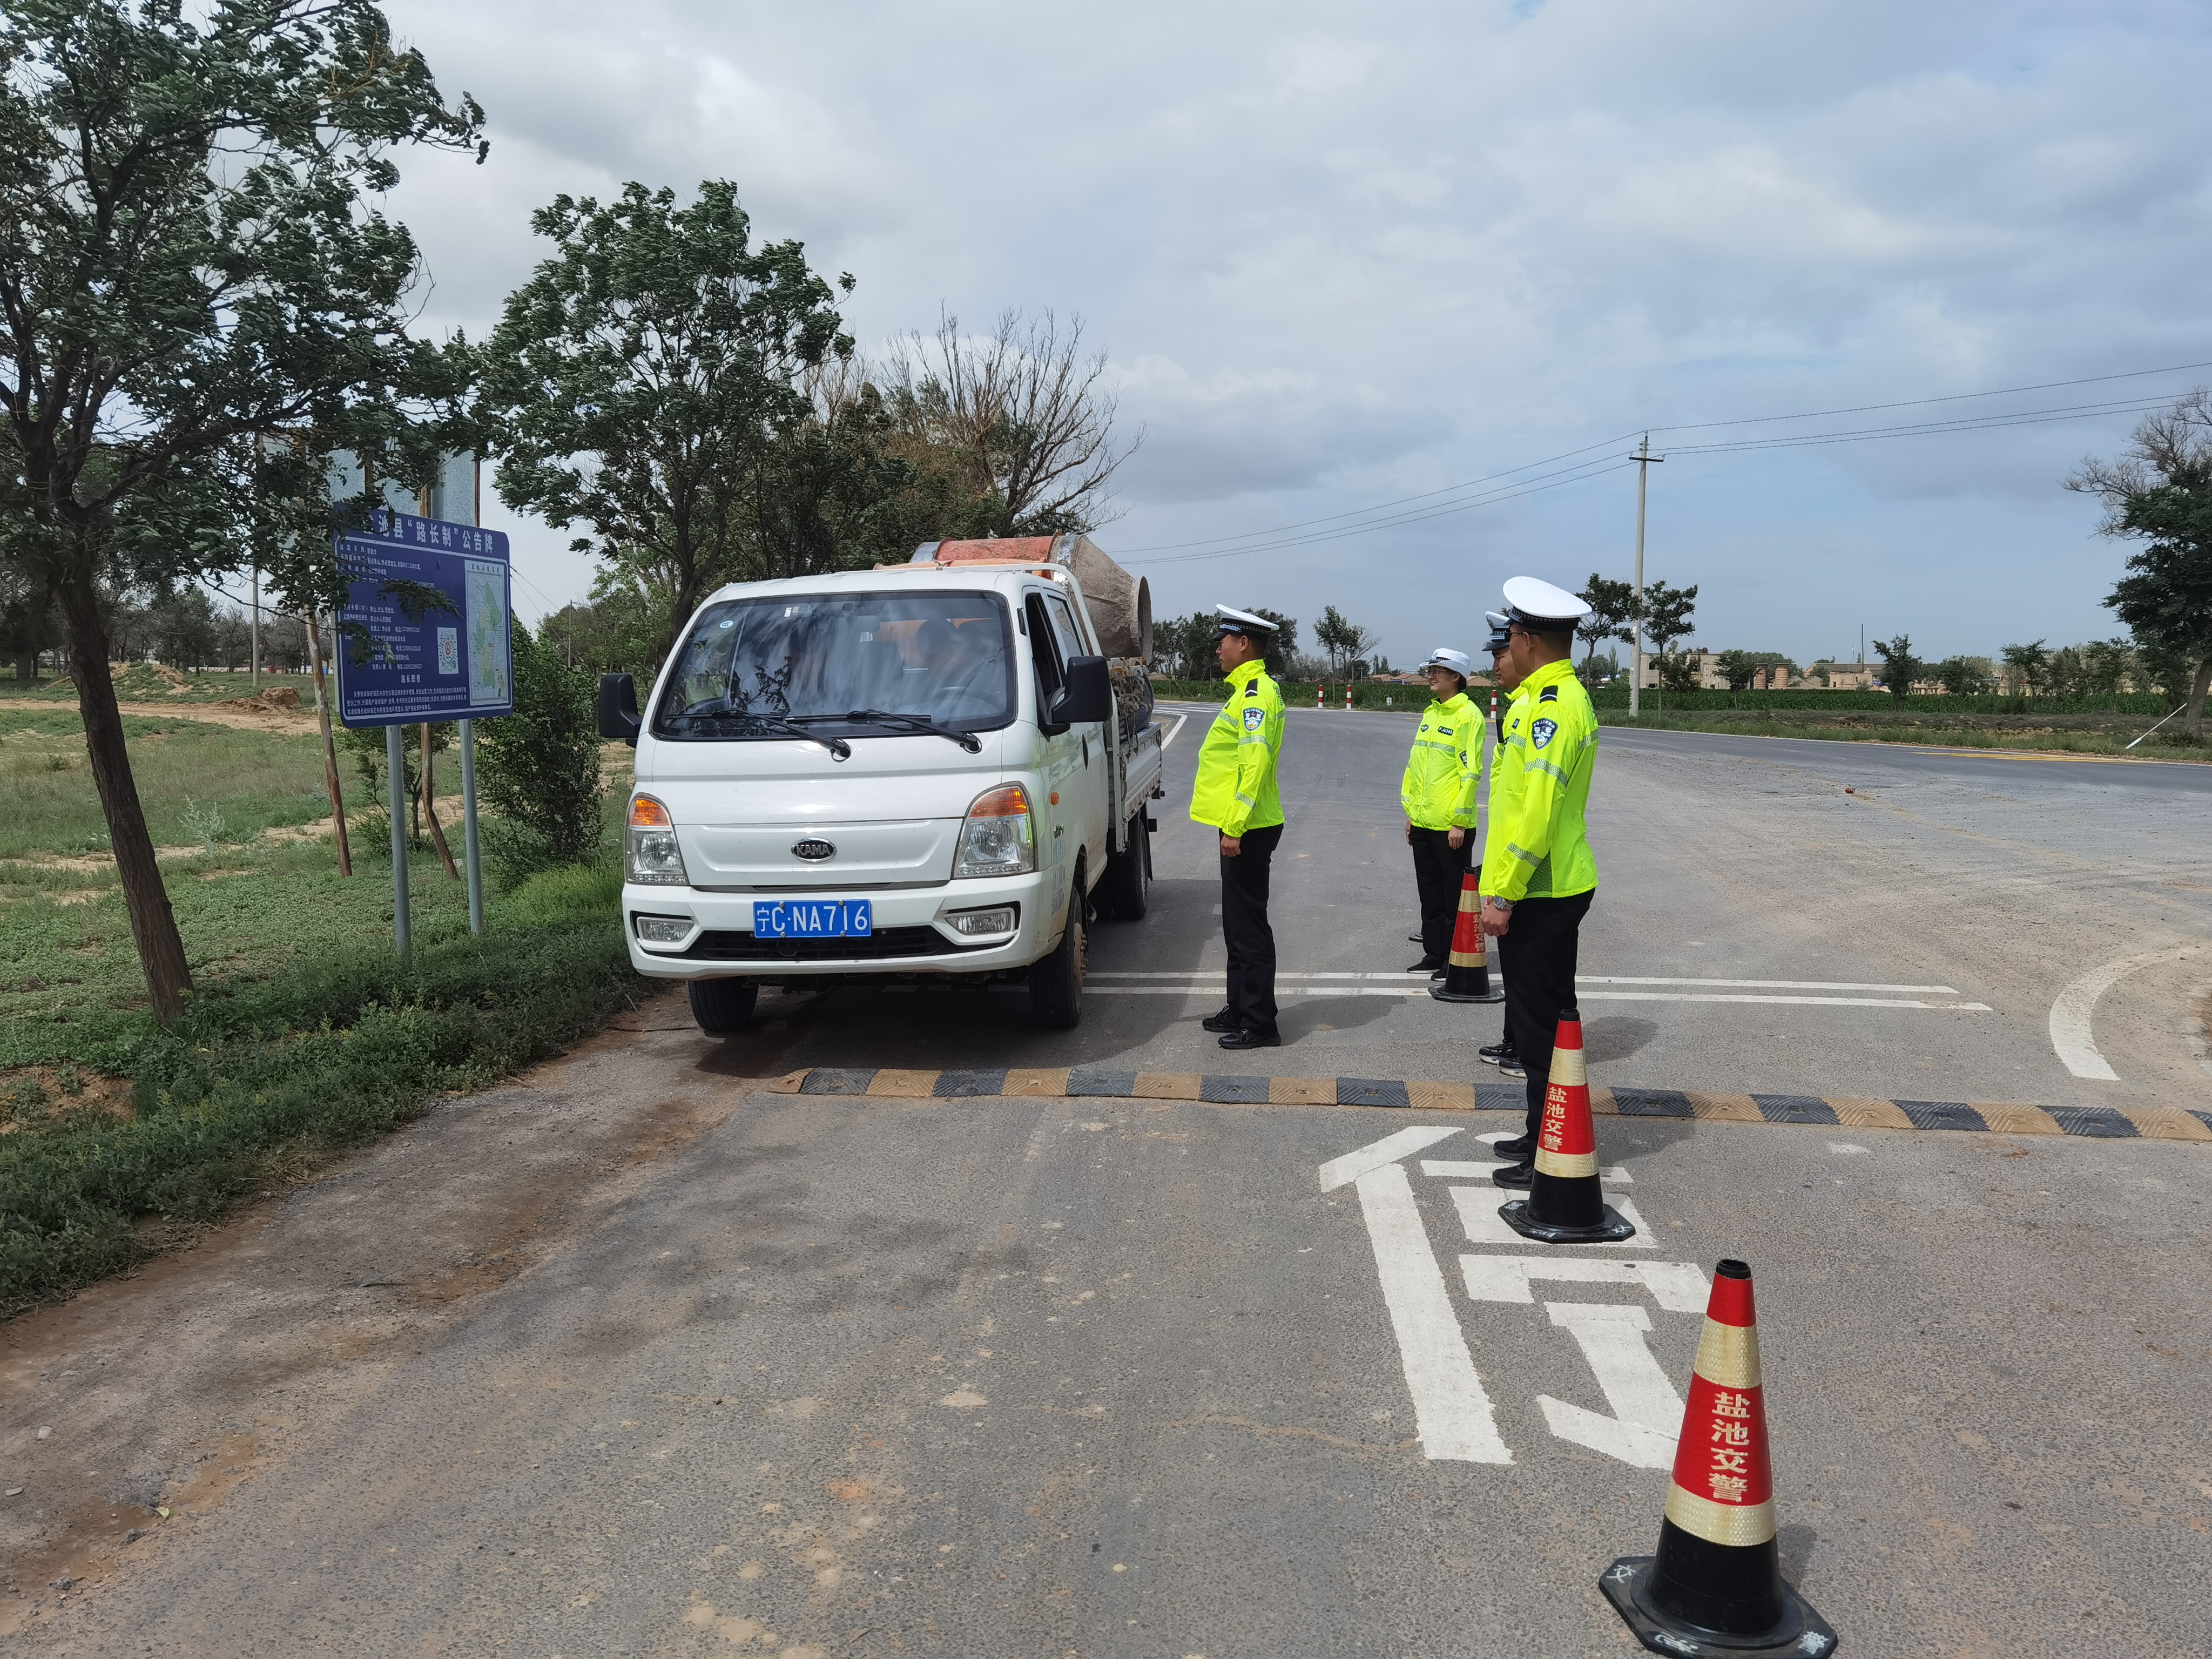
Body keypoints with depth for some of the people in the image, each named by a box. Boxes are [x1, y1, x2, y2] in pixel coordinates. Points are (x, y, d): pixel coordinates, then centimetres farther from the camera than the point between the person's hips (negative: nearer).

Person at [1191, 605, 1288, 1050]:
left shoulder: (1256, 693, -16)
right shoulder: (1249, 690, 17)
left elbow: (1256, 764, -23)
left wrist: (1234, 827, -24)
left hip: (1247, 829, -11)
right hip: (1243, 826, 11)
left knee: (1249, 927, -6)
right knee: (1238, 925, 17)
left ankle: (1259, 1024, 0)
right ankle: (1240, 1009, 26)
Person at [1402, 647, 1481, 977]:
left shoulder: (1467, 715, -11)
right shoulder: (1429, 713, 14)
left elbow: (1470, 772, -16)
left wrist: (1459, 821, -17)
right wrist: (1411, 811, 15)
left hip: (1452, 826, -8)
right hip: (1422, 823, 8)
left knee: (1454, 898, 2)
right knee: (1430, 895, 15)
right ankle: (1434, 955, 25)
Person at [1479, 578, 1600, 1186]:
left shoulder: (1552, 705, -19)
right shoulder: (1556, 696, 14)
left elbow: (1538, 810, -24)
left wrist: (1503, 894, -21)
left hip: (1538, 895, -11)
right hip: (1552, 887, 11)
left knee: (1541, 1025, -2)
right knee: (1540, 1018, 18)